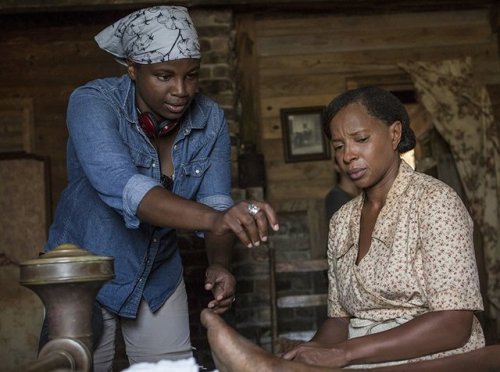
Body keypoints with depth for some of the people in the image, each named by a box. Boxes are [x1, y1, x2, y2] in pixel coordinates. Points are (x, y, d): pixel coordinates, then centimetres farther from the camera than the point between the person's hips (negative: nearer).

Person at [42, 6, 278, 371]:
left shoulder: (210, 119, -11)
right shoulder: (93, 103, -24)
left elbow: (216, 202, -13)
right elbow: (123, 187, -40)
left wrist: (219, 264, -34)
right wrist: (214, 218, -55)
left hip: (160, 274, 4)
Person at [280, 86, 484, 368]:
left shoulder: (435, 200, -8)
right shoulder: (341, 222, 10)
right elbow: (340, 318, 10)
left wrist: (343, 352, -22)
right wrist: (310, 352, -12)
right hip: (363, 363, 5)